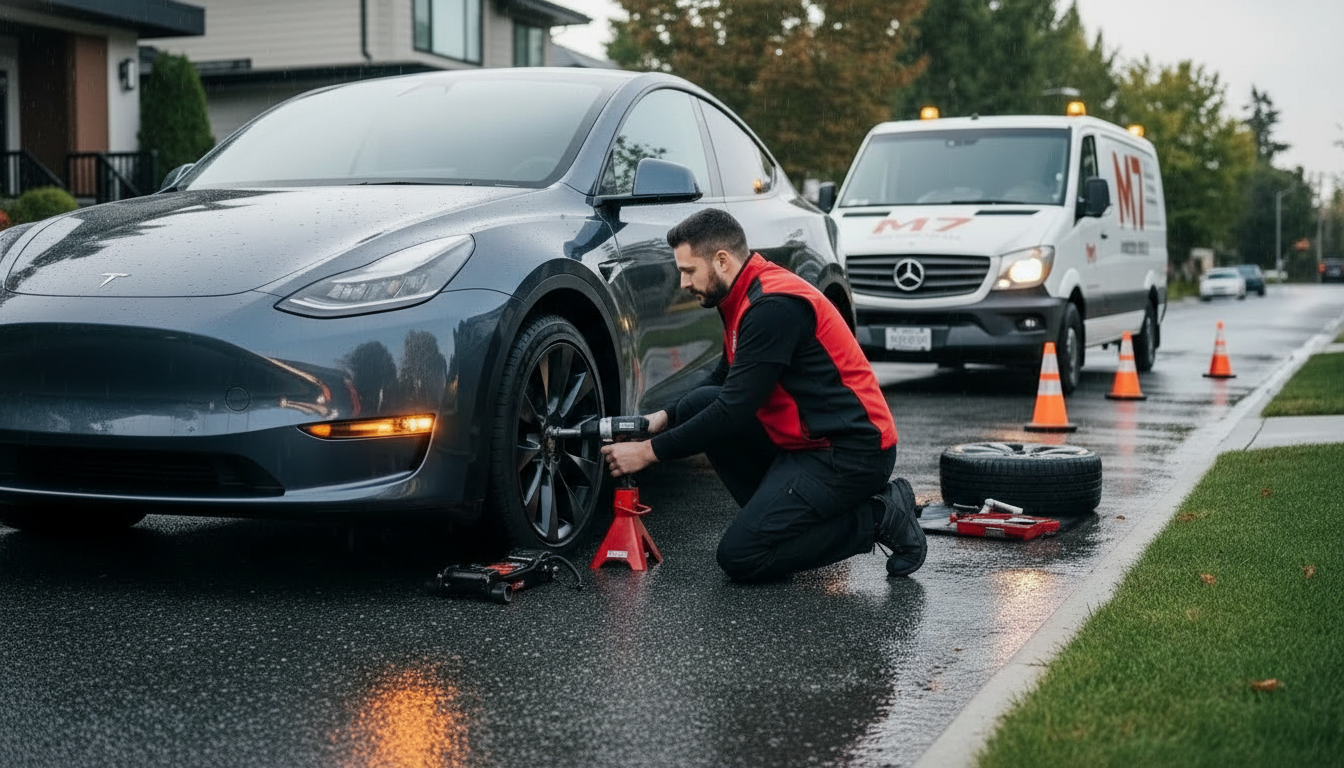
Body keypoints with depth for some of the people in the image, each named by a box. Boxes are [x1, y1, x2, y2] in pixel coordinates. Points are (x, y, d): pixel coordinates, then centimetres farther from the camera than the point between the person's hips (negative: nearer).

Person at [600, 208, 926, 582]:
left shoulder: (774, 306, -21)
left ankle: (876, 518, -3)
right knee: (696, 404, 1)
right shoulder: (746, 297, 9)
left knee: (740, 557, -13)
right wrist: (665, 417, 7)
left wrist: (649, 452, -16)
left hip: (851, 452, -10)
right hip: (809, 440, 10)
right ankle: (777, 514, 6)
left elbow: (735, 411, -22)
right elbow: (723, 382, 22)